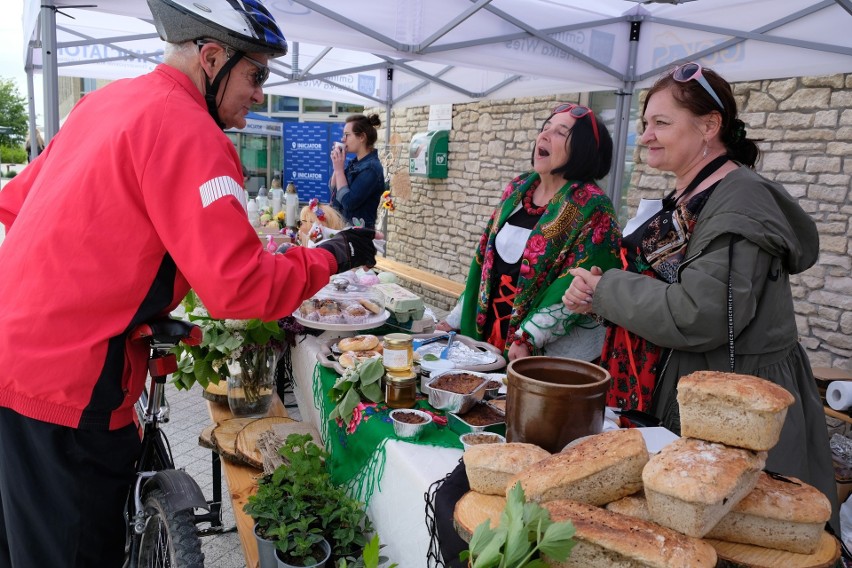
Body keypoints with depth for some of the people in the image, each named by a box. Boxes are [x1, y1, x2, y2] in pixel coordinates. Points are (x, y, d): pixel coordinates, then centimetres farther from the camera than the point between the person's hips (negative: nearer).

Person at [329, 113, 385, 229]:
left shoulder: (371, 167, -19)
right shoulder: (355, 162, 5)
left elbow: (348, 202, -24)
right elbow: (332, 188, 11)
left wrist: (339, 169, -17)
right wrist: (337, 167, -3)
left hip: (357, 230, -8)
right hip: (341, 224, 8)